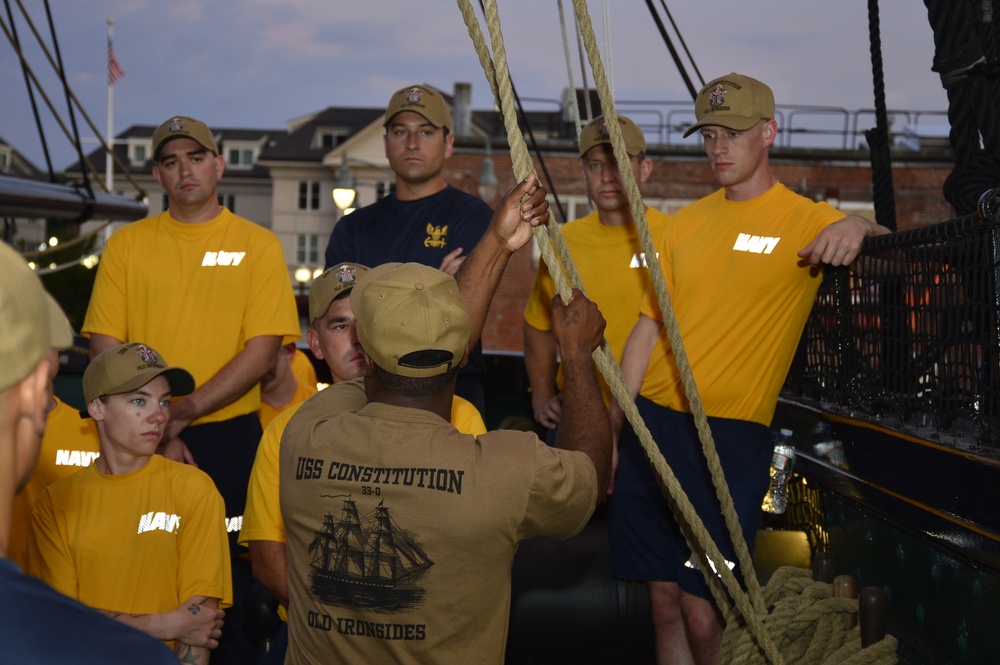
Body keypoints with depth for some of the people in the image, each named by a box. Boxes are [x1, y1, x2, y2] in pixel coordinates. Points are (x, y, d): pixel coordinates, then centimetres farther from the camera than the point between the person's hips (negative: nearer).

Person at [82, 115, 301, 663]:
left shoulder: (258, 245, 3)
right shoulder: (127, 244, 8)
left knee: (232, 575, 3)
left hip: (231, 438, -1)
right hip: (142, 445, 2)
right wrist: (155, 431, -8)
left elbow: (263, 351, -6)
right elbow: (105, 350, 3)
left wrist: (183, 413, -14)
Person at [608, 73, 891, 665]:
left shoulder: (806, 219, -1)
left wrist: (857, 227, -31)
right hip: (653, 423, 4)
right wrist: (612, 427, 8)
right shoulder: (686, 223, 12)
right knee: (663, 599, 8)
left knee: (703, 613, -4)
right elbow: (648, 327, 13)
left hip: (731, 437, -4)